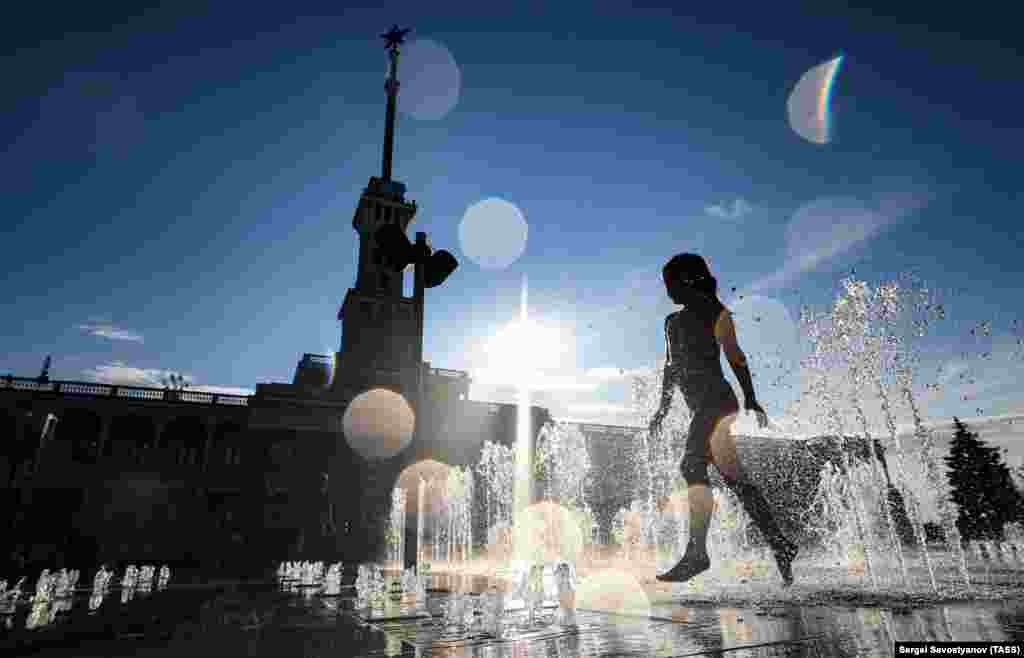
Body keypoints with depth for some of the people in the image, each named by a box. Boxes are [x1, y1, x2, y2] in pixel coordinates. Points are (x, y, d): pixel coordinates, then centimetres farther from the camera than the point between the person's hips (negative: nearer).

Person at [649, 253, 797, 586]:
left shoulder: (713, 311, 2)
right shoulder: (673, 322, 21)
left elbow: (734, 355, -5)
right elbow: (671, 368, 23)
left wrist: (750, 399, -11)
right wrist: (663, 408, 21)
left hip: (716, 402, -7)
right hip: (704, 409, 7)